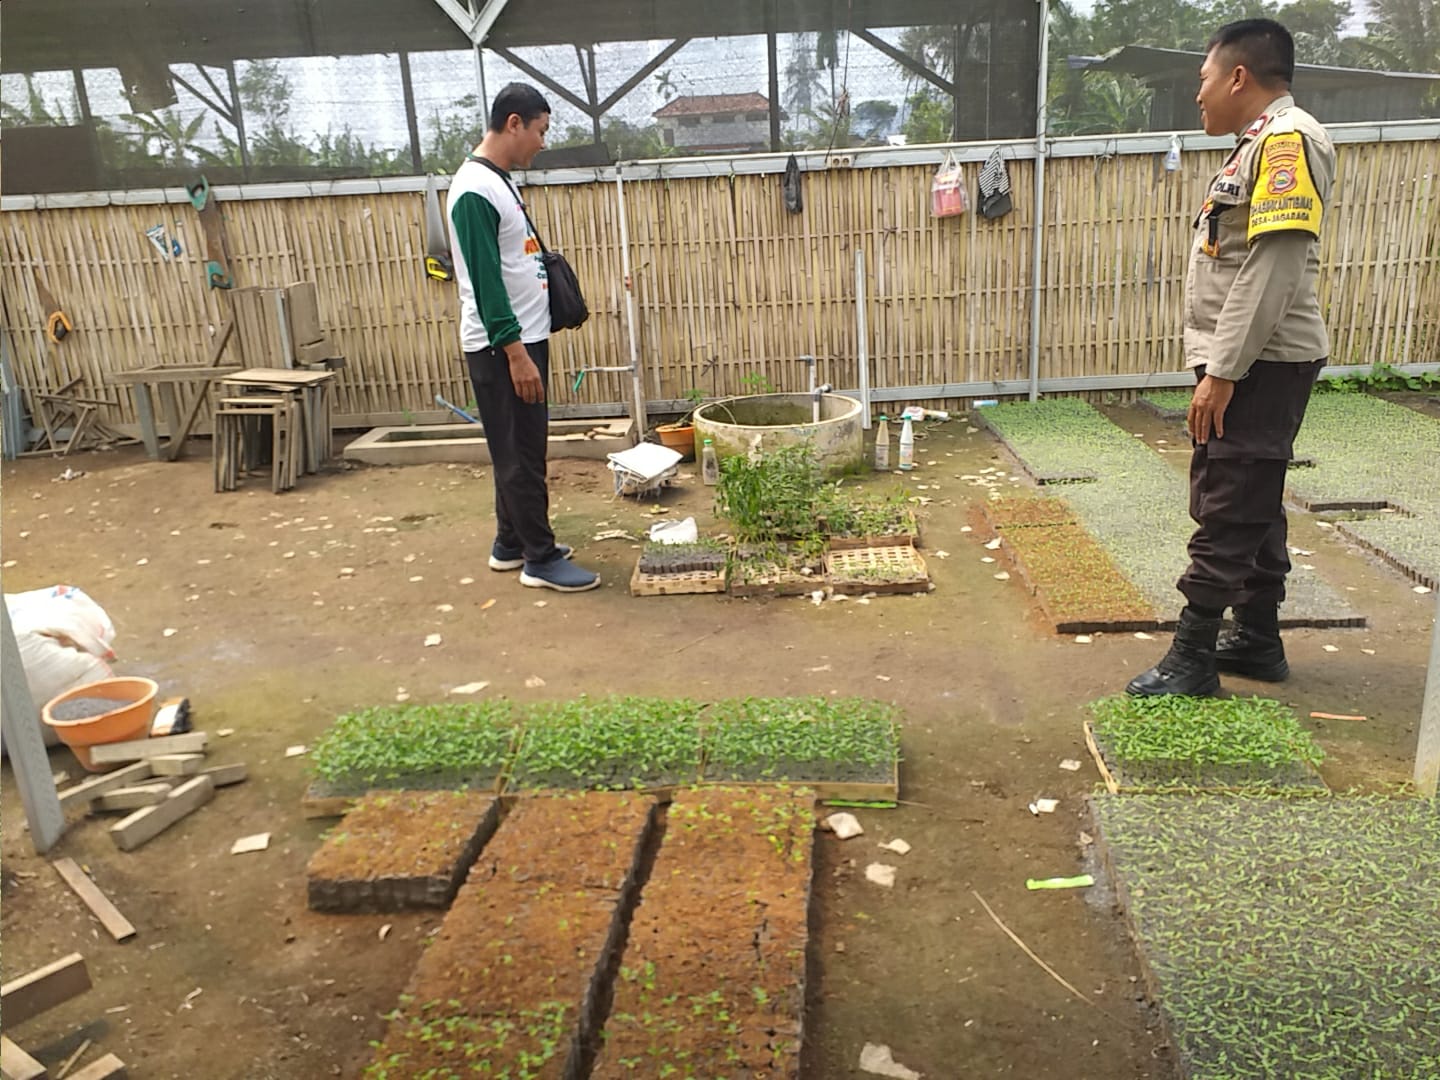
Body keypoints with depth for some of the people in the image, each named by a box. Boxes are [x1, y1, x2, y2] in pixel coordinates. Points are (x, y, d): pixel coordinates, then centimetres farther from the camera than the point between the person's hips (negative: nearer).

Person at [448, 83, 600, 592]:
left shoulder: (499, 179, 14)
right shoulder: (475, 190, -17)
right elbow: (485, 281, -22)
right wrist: (515, 353, -23)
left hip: (522, 338, 10)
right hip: (502, 347, -10)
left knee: (520, 451, 15)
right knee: (521, 455, -3)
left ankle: (511, 544, 26)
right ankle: (540, 558, 6)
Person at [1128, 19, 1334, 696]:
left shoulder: (1286, 139, -14)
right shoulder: (1261, 145, 17)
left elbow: (1276, 267, -22)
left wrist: (1222, 372, -22)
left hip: (1259, 367, -10)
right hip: (1251, 366, 10)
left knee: (1226, 517, -7)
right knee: (1253, 509, 15)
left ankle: (1191, 661, -1)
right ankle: (1258, 640, 25)